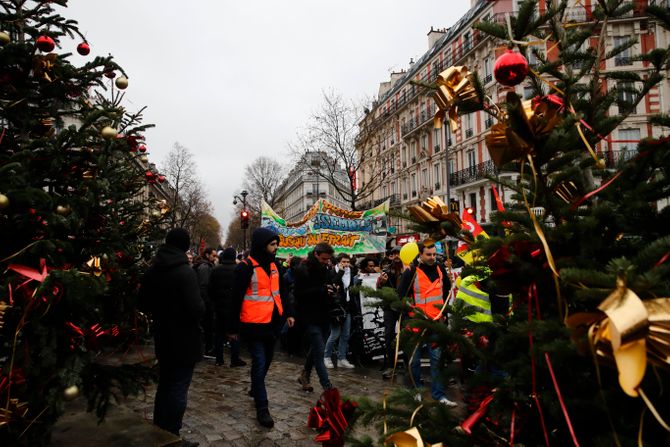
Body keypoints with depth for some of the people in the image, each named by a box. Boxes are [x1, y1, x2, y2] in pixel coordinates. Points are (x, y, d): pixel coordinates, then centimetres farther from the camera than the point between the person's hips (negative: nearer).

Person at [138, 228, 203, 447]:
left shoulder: (152, 271, 2)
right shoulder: (185, 272, -21)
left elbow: (143, 303, 11)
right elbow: (196, 308, -26)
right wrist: (202, 306, -5)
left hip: (163, 338, 8)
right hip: (184, 340, -7)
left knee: (164, 386, 21)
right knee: (178, 389, 3)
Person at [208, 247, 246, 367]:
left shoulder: (216, 270, 0)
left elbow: (211, 288, 4)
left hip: (219, 305, 3)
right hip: (233, 306, -3)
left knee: (219, 333, 11)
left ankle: (219, 359, 16)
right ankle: (234, 359, 6)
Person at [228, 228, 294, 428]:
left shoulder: (272, 265, 8)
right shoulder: (246, 268, -15)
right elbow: (236, 299, -12)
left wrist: (288, 313, 13)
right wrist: (233, 327, -10)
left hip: (272, 322, 8)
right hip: (254, 324, -7)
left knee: (266, 360, 20)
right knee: (259, 363, -4)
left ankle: (255, 389, 42)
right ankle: (262, 407, 6)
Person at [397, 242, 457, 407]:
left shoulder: (440, 269, 5)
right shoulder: (411, 272, -12)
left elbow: (447, 288, 22)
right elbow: (401, 295, -10)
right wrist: (409, 314, -11)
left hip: (436, 322, 4)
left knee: (436, 358, 7)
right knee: (415, 358, 8)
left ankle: (438, 394, 15)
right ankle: (415, 389, 25)